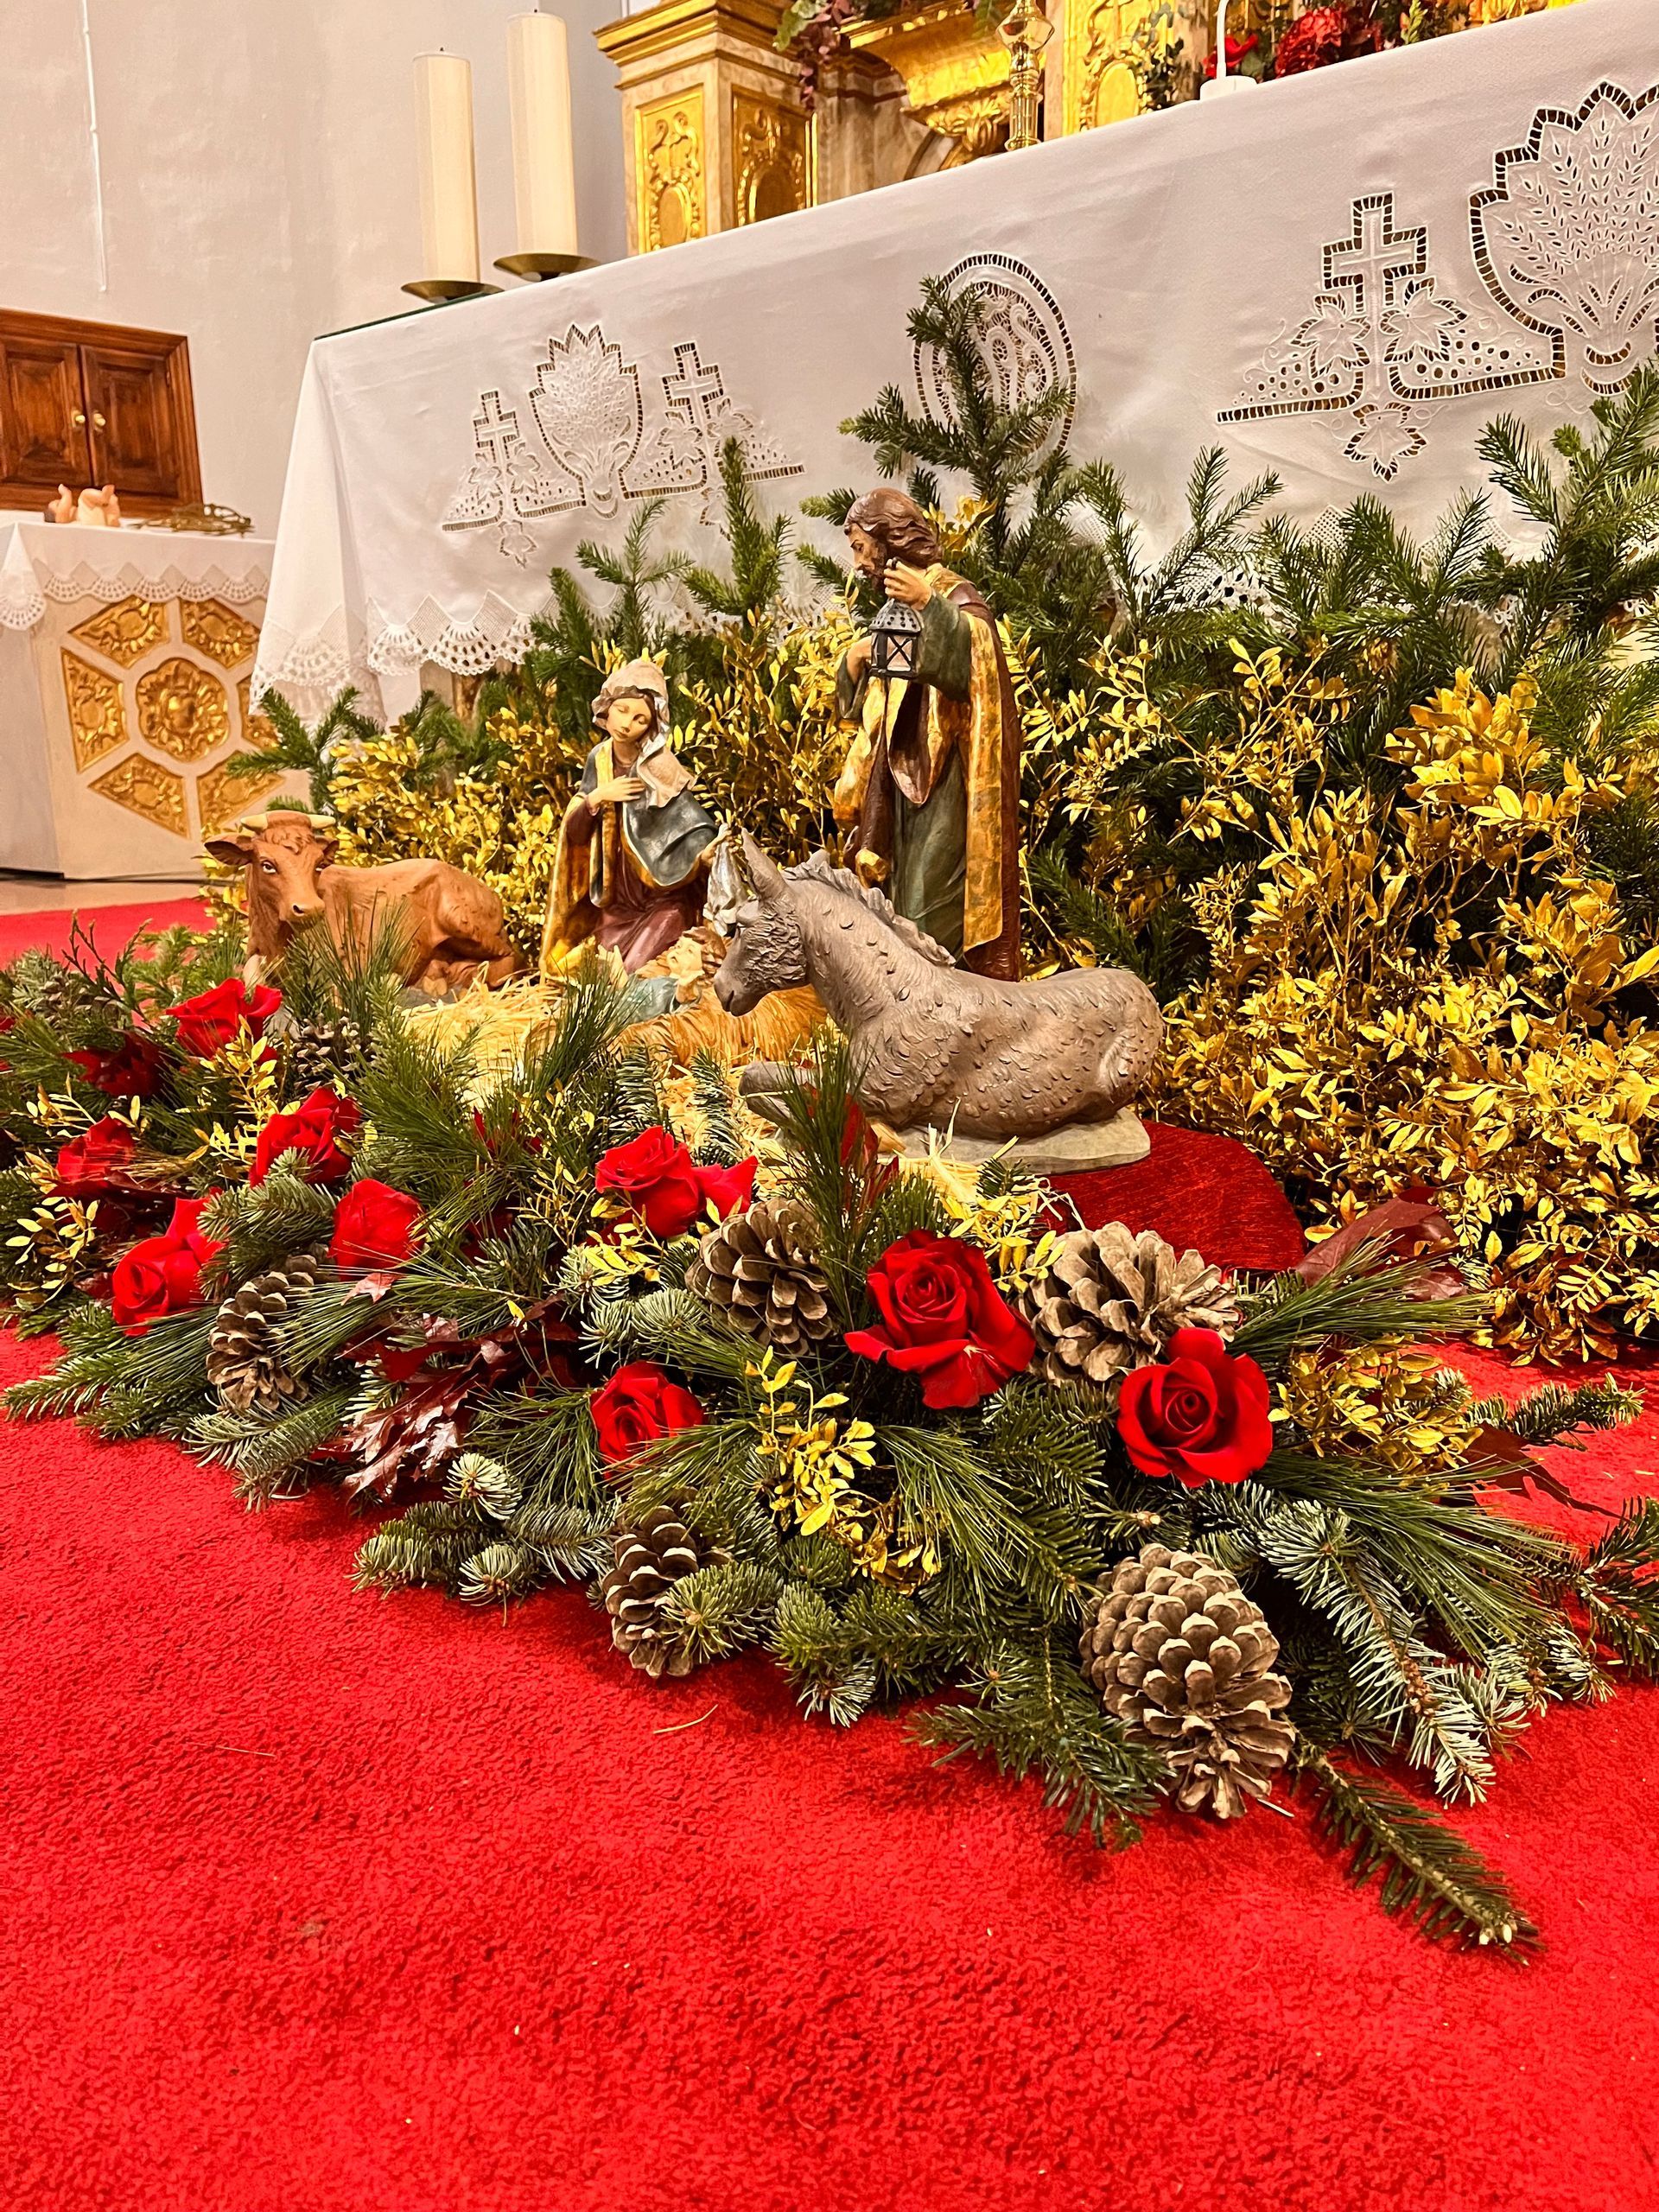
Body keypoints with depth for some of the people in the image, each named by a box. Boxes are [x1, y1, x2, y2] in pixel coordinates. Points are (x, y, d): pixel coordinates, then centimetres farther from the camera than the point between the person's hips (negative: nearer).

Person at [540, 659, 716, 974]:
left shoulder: (661, 769, -14)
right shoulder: (598, 760, 2)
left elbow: (690, 824, -20)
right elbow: (574, 833, 4)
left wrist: (703, 853, -41)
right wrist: (596, 797, -14)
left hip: (665, 903, -5)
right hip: (616, 903, 5)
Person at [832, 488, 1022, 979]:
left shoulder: (956, 598, -6)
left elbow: (978, 660, -28)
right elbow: (866, 712, 22)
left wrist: (930, 605, -39)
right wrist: (854, 663, 3)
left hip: (944, 788, -8)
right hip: (902, 786, 8)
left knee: (936, 924, -10)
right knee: (902, 916, 9)